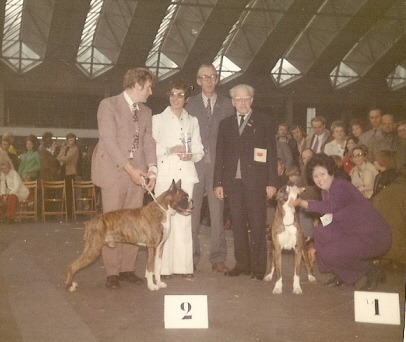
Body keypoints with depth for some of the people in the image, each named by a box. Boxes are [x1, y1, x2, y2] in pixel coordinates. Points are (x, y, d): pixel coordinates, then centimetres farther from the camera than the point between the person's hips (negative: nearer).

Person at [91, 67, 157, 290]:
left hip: (137, 174, 6)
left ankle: (127, 268, 14)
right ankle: (112, 272, 5)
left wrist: (151, 169, -6)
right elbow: (108, 140, -13)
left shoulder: (146, 111, 16)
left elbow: (148, 143, 11)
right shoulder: (109, 105, -4)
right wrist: (129, 168, -19)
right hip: (114, 172, -6)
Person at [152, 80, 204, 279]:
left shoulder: (192, 121, 18)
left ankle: (184, 265, 2)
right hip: (165, 173, -2)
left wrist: (191, 155, -6)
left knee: (184, 219, -2)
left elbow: (199, 150, 16)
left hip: (186, 174, 2)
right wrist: (170, 150, -13)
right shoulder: (158, 119, 10)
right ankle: (163, 266, -5)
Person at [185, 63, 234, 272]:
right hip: (195, 163, 0)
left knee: (217, 212, 0)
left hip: (218, 164, 0)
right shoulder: (190, 104, 10)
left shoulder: (227, 104, 10)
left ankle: (218, 257, 7)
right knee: (191, 211, -1)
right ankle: (191, 257, 7)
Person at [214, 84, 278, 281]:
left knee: (257, 225, -2)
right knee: (238, 224, 6)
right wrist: (218, 182, 4)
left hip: (256, 181, -3)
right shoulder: (226, 124, 13)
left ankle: (258, 267, 4)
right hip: (233, 181, 3)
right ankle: (242, 264, 14)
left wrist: (272, 182, -6)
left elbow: (271, 152, 1)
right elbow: (220, 155, 11)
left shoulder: (263, 122, 5)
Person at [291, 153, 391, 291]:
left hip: (375, 237, -9)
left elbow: (330, 207, -41)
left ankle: (373, 272, 0)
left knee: (329, 254, -19)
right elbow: (328, 221, 16)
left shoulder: (341, 186, -19)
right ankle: (342, 275, 12)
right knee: (321, 231, -2)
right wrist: (316, 247, 16)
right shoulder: (326, 191, 8)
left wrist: (302, 203, -42)